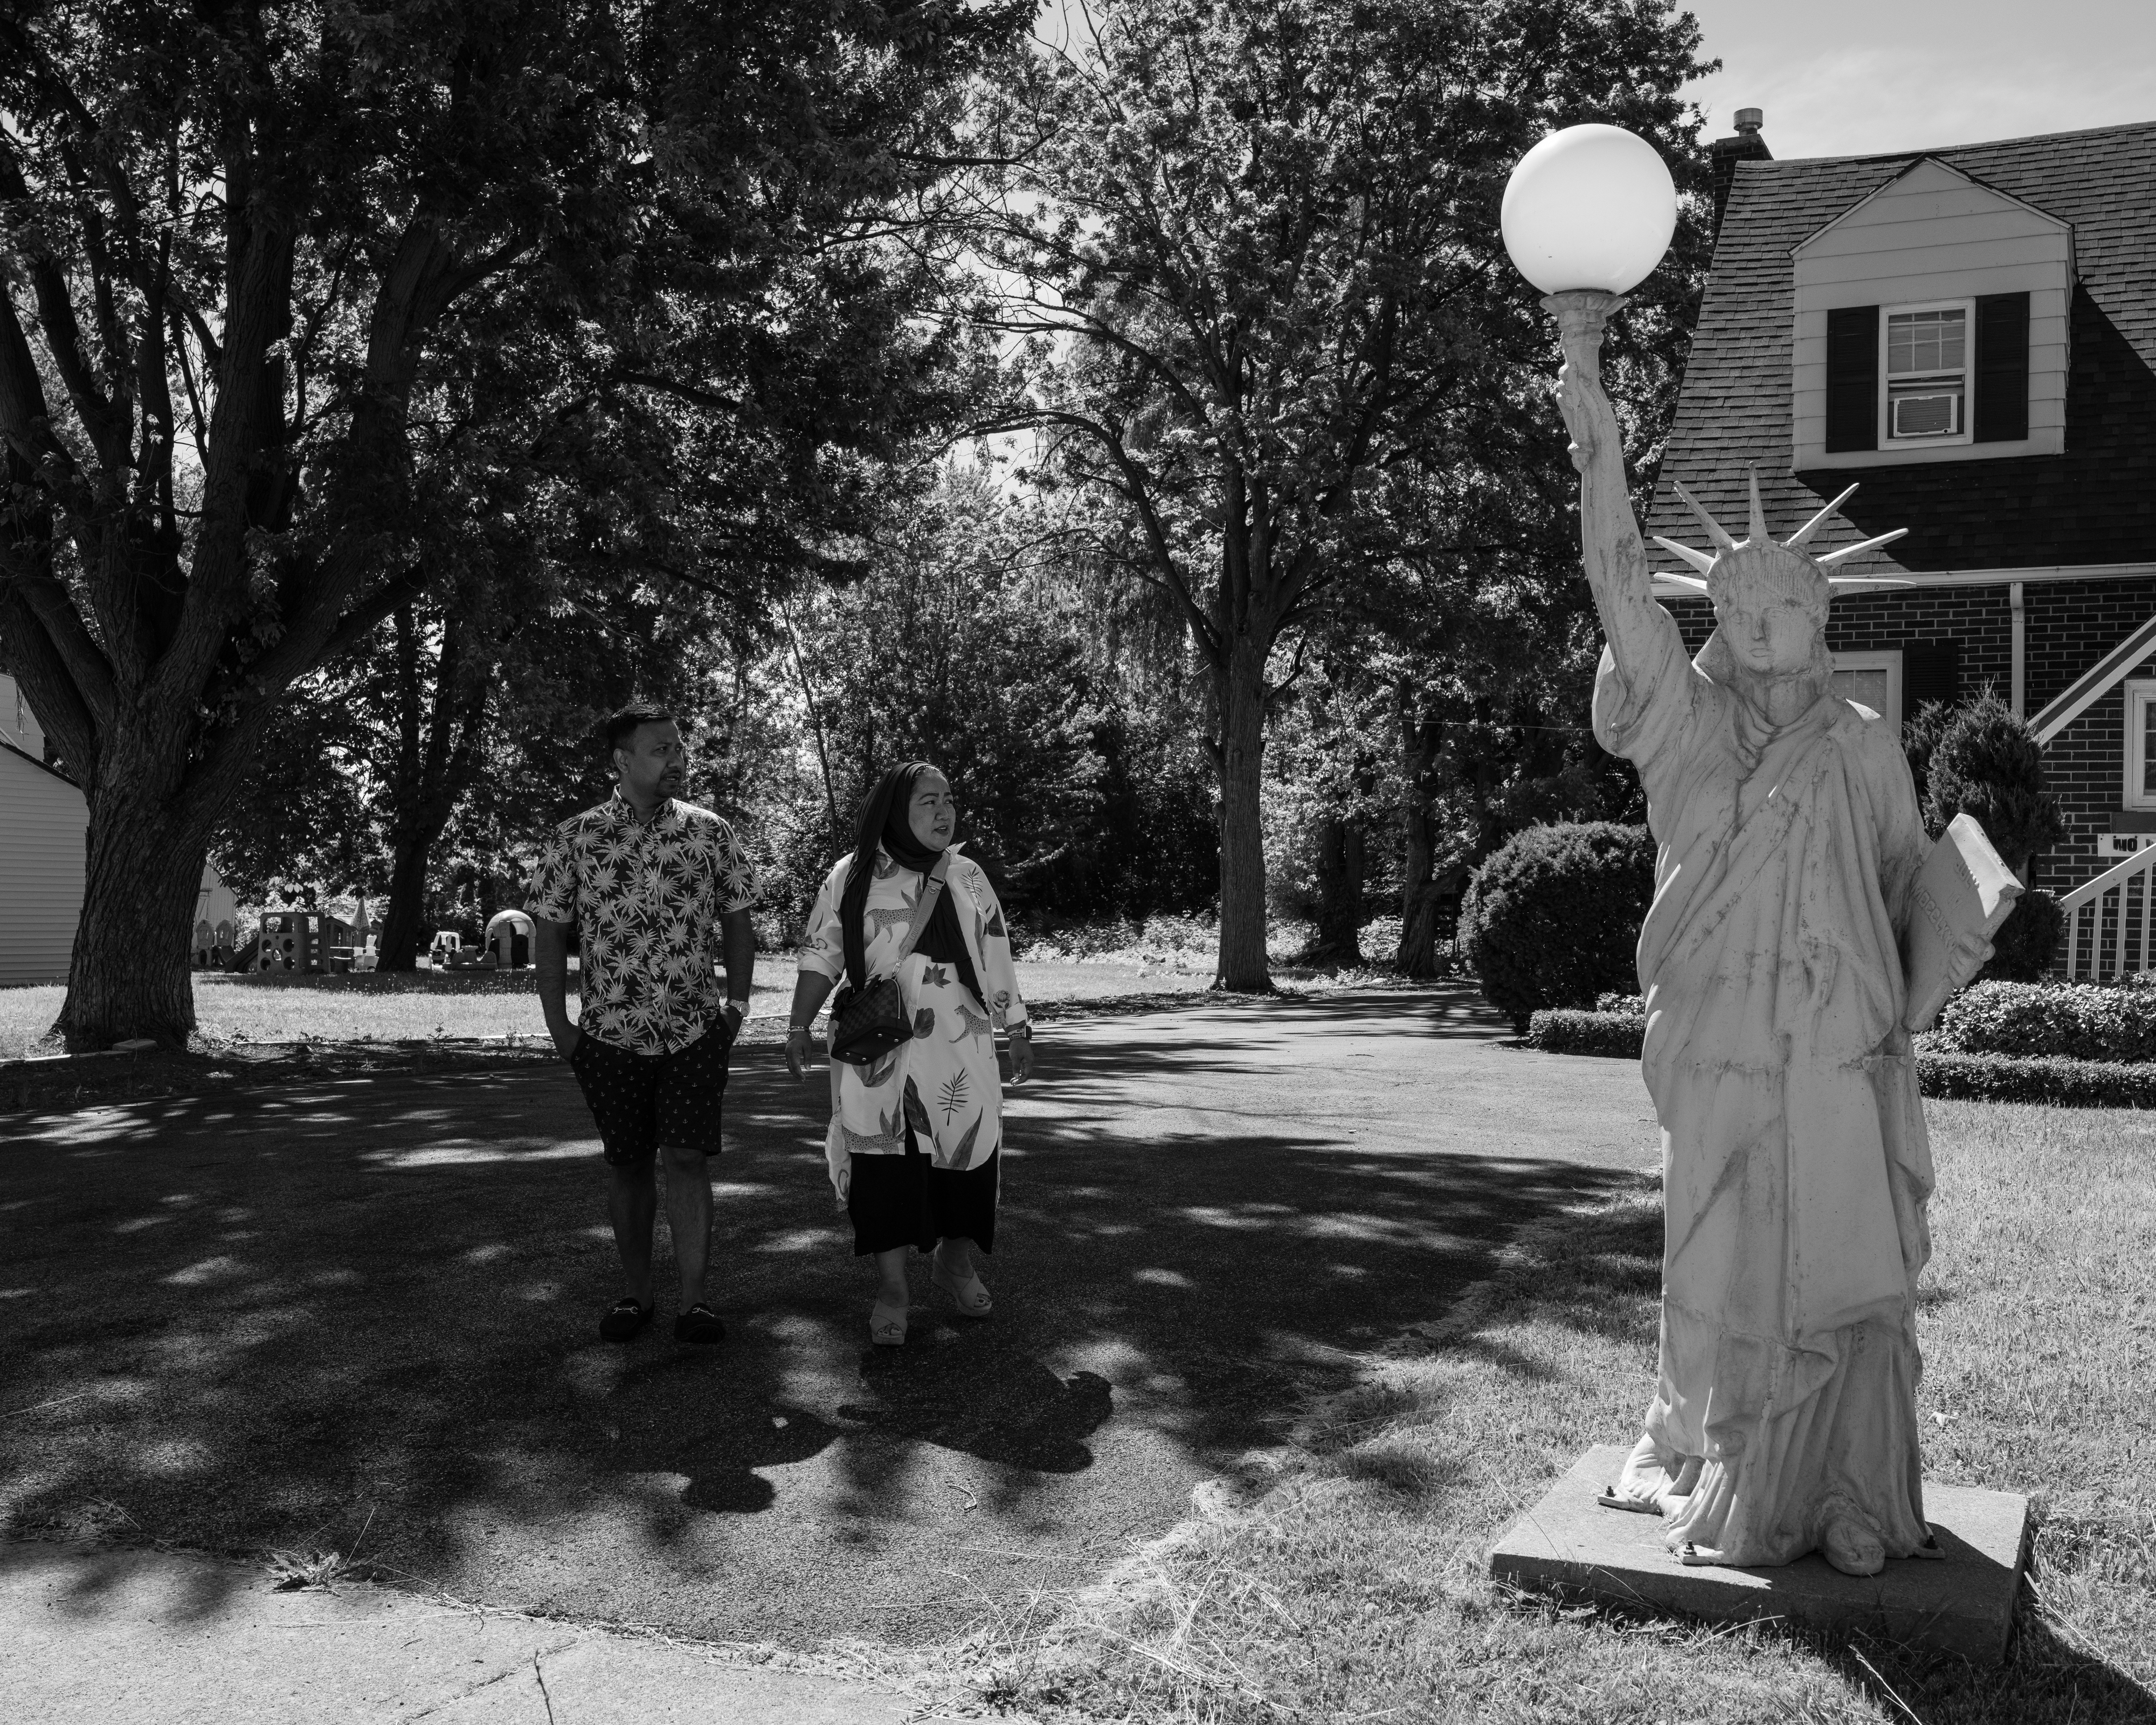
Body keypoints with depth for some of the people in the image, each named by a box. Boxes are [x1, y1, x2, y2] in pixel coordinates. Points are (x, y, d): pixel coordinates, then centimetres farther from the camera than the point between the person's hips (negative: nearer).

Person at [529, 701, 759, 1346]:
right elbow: (550, 935, 2)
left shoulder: (709, 832, 1)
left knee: (686, 1159, -7)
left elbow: (737, 923, 9)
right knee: (628, 1166, 9)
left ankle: (695, 1302, -3)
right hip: (611, 1032, 1)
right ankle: (636, 1293, 21)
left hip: (696, 1031, 0)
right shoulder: (574, 838, -2)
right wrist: (559, 1029, -1)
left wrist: (737, 1006, 3)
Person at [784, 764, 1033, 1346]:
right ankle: (892, 1286, 5)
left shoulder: (967, 877, 9)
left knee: (970, 1148, 5)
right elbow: (821, 956, 3)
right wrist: (799, 1026, -3)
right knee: (883, 1158, -6)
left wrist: (1019, 1032, 13)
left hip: (961, 1049, 3)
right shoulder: (852, 876, 0)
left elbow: (996, 961, 13)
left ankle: (956, 1261, 27)